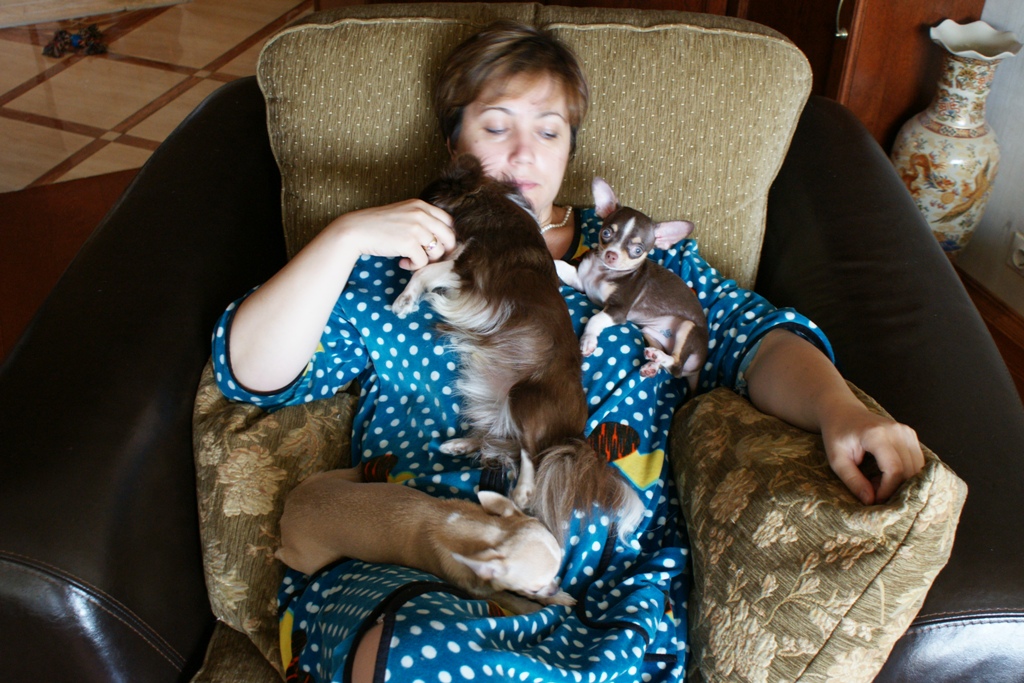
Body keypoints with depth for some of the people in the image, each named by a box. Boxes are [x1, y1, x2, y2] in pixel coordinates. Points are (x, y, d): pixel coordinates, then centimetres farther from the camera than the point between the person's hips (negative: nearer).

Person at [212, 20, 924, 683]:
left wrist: (838, 407, -13)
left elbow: (753, 334, 8)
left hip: (611, 577, 1)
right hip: (409, 580, 1)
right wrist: (346, 234, -7)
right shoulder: (391, 261, 15)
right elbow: (253, 372, 6)